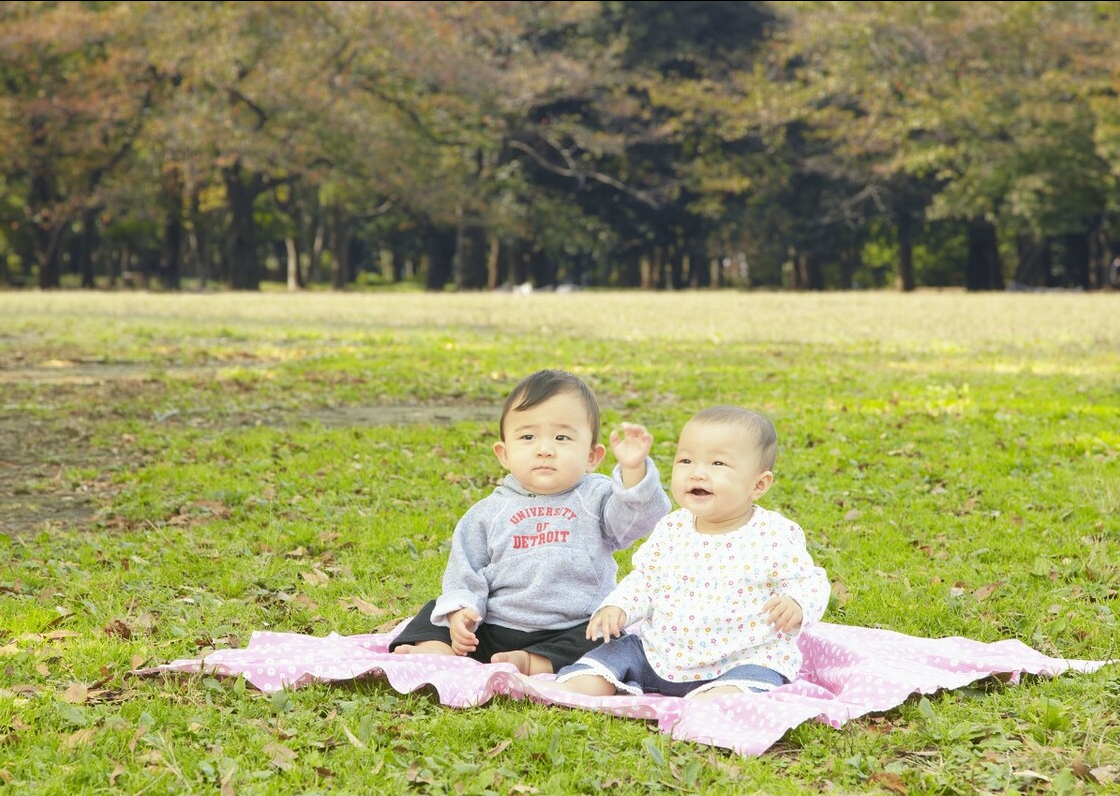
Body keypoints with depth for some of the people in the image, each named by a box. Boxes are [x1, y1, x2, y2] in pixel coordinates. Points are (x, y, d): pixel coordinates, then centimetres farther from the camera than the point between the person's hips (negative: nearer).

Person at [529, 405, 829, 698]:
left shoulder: (776, 536, -9)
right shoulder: (671, 531, 4)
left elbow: (810, 582, -5)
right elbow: (644, 579, 14)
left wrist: (797, 604, -28)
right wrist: (617, 608, -4)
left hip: (743, 660, -5)